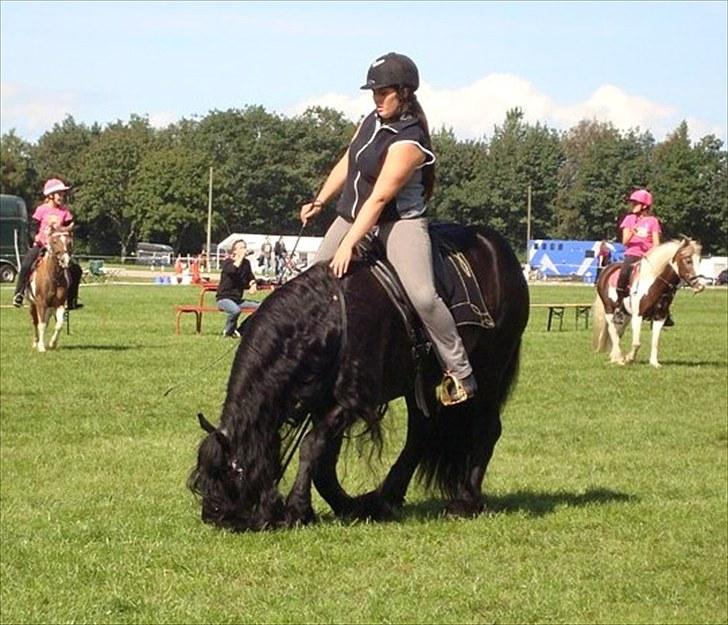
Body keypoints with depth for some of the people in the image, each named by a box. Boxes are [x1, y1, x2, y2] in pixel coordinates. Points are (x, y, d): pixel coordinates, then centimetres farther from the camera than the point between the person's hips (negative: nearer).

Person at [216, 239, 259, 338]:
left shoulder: (246, 263, 10)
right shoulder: (228, 262, -10)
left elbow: (251, 278, 22)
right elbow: (232, 270, -34)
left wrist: (253, 285, -2)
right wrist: (241, 256, -23)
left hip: (238, 299, 7)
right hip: (224, 298, -7)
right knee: (235, 310, -38)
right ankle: (228, 331, -11)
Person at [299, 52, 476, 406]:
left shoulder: (409, 142, -22)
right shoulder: (373, 121, 4)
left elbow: (379, 198, -27)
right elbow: (346, 165, 19)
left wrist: (349, 245, -30)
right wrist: (319, 201, 15)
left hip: (399, 222, -9)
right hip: (351, 217, 9)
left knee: (422, 294, -26)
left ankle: (459, 373, -17)